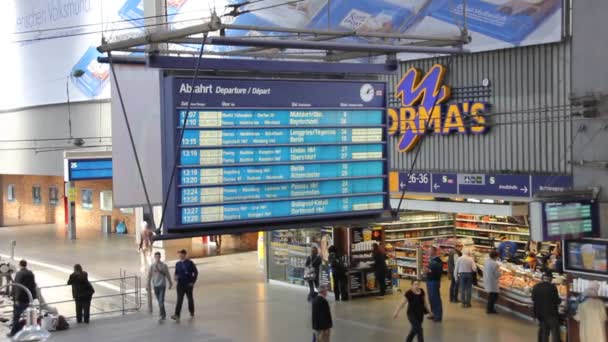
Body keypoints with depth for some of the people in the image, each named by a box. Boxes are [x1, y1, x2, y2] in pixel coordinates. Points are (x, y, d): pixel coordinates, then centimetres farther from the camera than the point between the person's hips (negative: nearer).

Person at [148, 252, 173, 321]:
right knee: (159, 301, 12)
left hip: (162, 285, -3)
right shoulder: (152, 266, 2)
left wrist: (170, 283, 10)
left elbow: (168, 275, 5)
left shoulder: (164, 265, -2)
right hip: (155, 285, 3)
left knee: (161, 301, -12)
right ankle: (163, 314, 25)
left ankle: (162, 315, -11)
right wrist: (148, 285, 5)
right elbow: (149, 276, 6)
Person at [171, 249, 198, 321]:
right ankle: (177, 315, -14)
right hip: (180, 284, 2)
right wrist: (176, 277, -9)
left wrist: (193, 282, -7)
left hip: (188, 284, -2)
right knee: (179, 300, -7)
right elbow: (176, 272, 14)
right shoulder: (178, 264, 5)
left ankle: (191, 312, 32)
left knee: (190, 298, 13)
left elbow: (195, 272, -3)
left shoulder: (190, 263, -7)